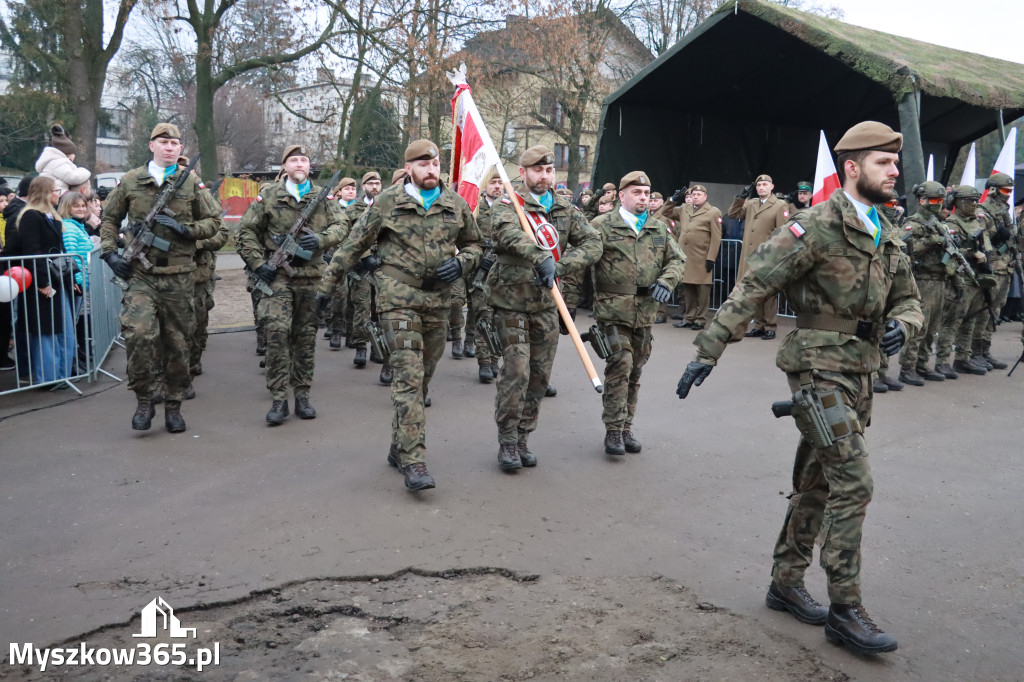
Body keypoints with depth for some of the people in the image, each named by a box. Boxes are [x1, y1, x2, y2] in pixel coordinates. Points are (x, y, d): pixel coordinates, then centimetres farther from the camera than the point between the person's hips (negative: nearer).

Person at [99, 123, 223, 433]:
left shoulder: (190, 183, 7)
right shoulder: (131, 181, 7)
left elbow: (213, 221, 10)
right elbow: (110, 218, 17)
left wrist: (186, 229, -8)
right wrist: (109, 252, 3)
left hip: (178, 276, 1)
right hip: (140, 275, -1)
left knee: (177, 343, 7)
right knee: (140, 332, -21)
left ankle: (173, 406, 21)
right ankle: (143, 399, -3)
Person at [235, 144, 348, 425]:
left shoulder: (322, 197, 9)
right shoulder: (269, 196, 4)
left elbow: (342, 225, 6)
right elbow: (245, 231, 5)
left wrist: (321, 238, -13)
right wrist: (257, 263, -4)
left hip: (311, 276, 2)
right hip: (279, 275, -2)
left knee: (306, 337, 7)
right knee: (277, 332, -13)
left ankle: (302, 395, 18)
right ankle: (278, 399, -5)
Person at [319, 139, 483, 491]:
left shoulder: (456, 205, 8)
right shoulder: (387, 202, -2)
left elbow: (473, 244, 20)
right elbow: (354, 245, 4)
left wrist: (461, 263, -3)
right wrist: (327, 285, 4)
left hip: (438, 301, 5)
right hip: (398, 298, -5)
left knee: (422, 379, 12)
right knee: (408, 377, -13)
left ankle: (400, 447, 28)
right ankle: (413, 461, -14)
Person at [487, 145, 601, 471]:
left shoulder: (566, 210, 10)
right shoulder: (509, 204, -4)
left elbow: (592, 243, -2)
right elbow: (507, 232, -27)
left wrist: (560, 265, -20)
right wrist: (540, 256, -44)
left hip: (547, 303, 5)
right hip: (511, 301, -5)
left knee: (540, 375, 8)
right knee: (516, 372, -10)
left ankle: (522, 438, 21)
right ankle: (507, 442, 3)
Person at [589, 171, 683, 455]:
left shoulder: (659, 229, 14)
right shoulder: (602, 225, -2)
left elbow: (677, 260, 15)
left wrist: (666, 282, -6)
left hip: (646, 311, 5)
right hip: (613, 309, -5)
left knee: (635, 370, 12)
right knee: (620, 365, -13)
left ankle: (627, 427, 23)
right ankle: (613, 430, -4)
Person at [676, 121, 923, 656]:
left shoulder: (884, 236, 13)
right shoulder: (818, 225, -13)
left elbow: (908, 300, 21)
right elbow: (752, 288, -18)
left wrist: (901, 325, -5)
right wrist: (707, 351, -23)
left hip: (858, 375, 8)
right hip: (820, 369, -8)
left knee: (817, 484, 14)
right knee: (853, 483, -11)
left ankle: (786, 583, 28)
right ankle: (845, 611, 0)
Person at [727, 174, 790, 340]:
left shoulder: (781, 206, -3)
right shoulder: (750, 204, 14)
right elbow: (733, 214, 18)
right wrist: (741, 197, 7)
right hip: (750, 257, 6)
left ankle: (770, 327, 6)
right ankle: (758, 325, 18)